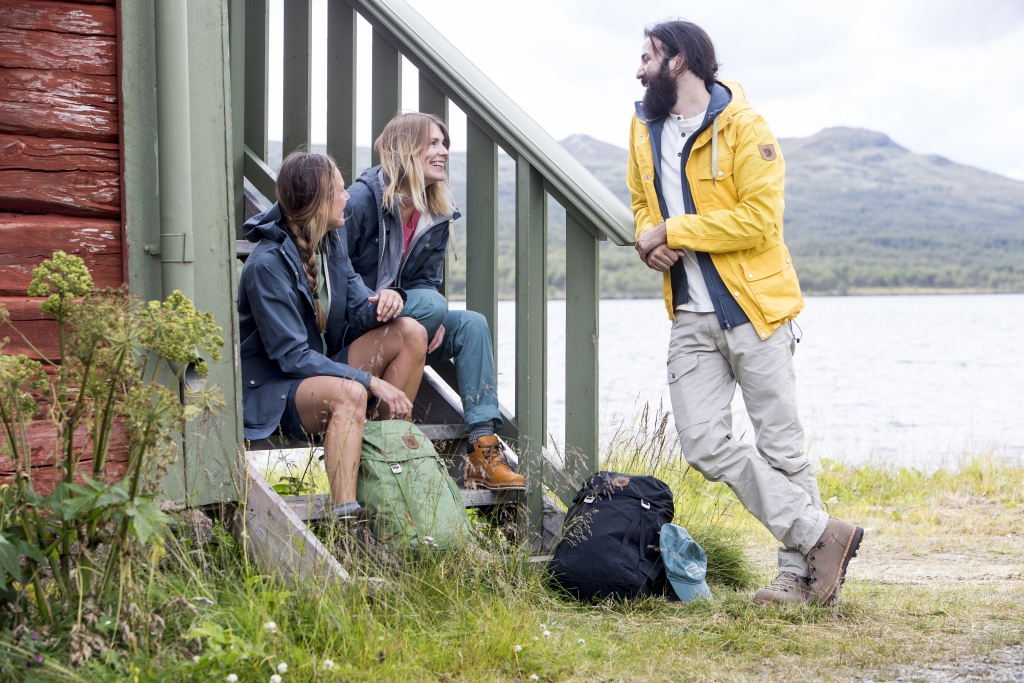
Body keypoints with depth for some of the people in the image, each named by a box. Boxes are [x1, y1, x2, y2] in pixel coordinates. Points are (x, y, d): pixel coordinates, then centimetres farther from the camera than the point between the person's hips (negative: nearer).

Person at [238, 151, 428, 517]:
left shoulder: (332, 243, 4)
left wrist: (386, 298, -20)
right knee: (349, 393, -38)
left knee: (410, 332, -7)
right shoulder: (267, 264, -21)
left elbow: (359, 312, 5)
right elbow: (291, 356, -24)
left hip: (322, 369, 9)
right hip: (273, 393, -8)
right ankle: (345, 513, -49)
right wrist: (371, 381, -28)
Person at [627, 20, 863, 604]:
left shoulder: (742, 125, -9)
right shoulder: (644, 130, 13)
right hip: (690, 316, 6)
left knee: (780, 444, 0)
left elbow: (759, 219, -17)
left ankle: (799, 570, 11)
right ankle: (820, 534, 1)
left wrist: (673, 231, -15)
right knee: (704, 444, -5)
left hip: (754, 307, -6)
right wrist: (651, 243, 1)